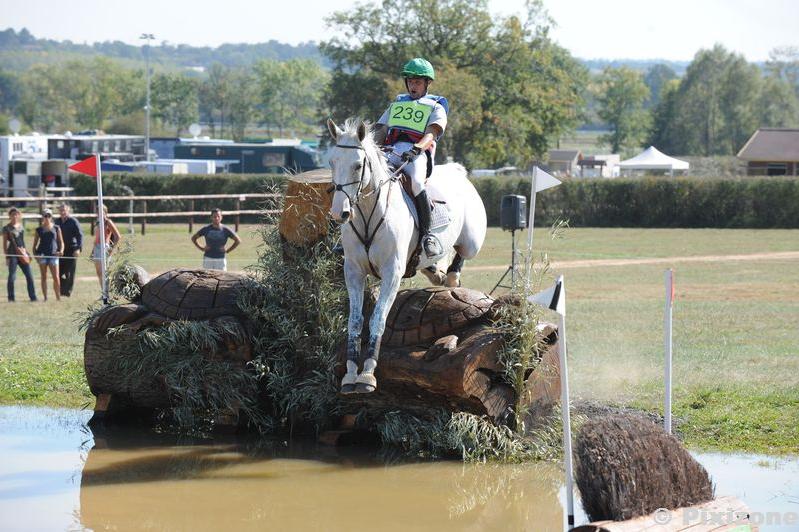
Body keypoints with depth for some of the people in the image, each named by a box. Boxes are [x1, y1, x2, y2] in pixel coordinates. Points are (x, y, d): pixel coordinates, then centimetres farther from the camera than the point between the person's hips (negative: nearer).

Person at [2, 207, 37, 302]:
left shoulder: (21, 227, 13)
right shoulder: (7, 228, -2)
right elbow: (5, 243, -2)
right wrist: (6, 257, -7)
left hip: (22, 254, 5)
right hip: (12, 254, -5)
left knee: (29, 276, 1)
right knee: (12, 277, -2)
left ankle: (33, 297, 6)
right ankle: (11, 298, 6)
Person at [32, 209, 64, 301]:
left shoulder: (56, 228, 8)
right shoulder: (39, 229, 8)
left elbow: (61, 241, 9)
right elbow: (35, 244, 10)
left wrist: (61, 250, -9)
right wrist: (35, 254, -5)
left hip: (53, 254, -1)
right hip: (42, 255, 1)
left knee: (56, 278, -7)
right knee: (44, 277, 4)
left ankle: (58, 297, 1)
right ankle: (45, 297, 7)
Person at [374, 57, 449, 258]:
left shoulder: (435, 108, 15)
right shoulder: (396, 104, 30)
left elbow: (431, 134, -4)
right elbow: (380, 131, 23)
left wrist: (417, 148, -25)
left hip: (418, 154, -4)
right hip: (390, 152, 4)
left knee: (416, 182, -36)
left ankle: (426, 234, -29)